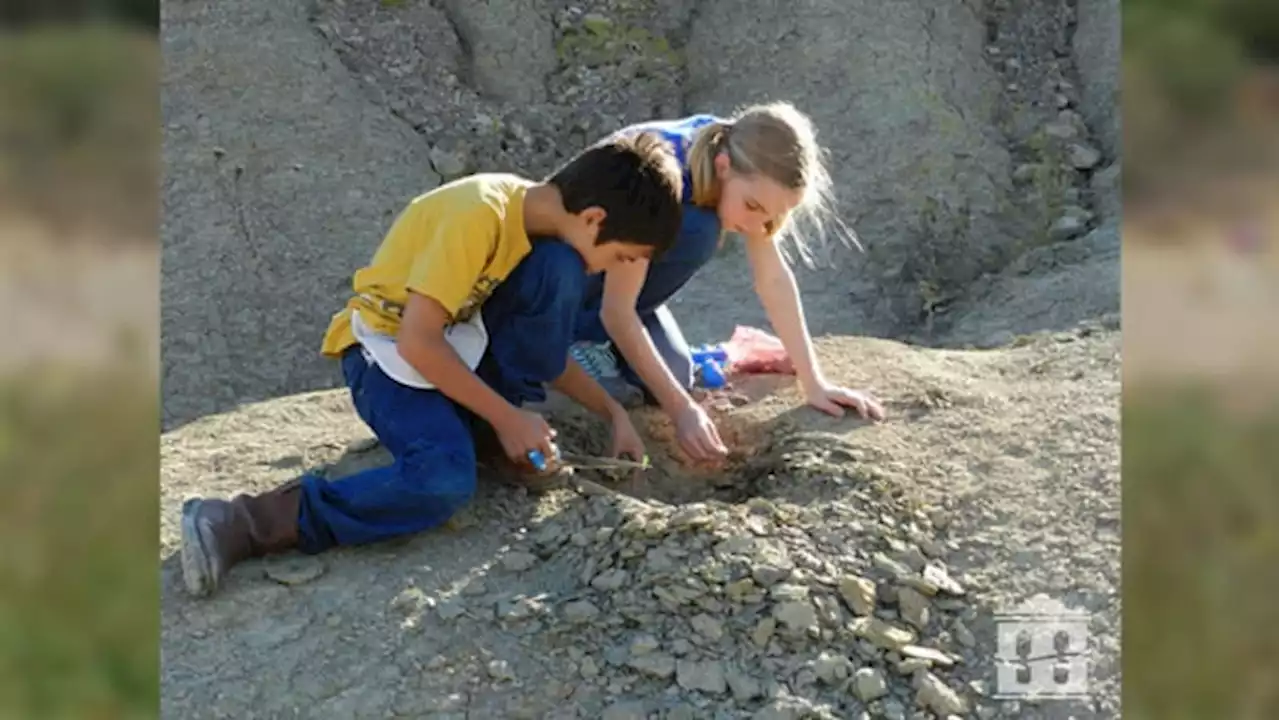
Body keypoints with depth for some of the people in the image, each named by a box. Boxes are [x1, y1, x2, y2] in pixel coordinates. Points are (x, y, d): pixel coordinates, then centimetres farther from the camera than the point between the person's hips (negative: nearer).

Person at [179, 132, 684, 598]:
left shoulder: (545, 213, -2)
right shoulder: (480, 216, -28)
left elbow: (546, 349, 10)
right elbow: (417, 343, -29)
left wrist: (615, 414, 1)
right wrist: (505, 418, -22)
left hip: (461, 340, 7)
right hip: (389, 348, -7)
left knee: (559, 266, -17)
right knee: (446, 481, -33)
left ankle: (522, 437, -6)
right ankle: (241, 524, -28)